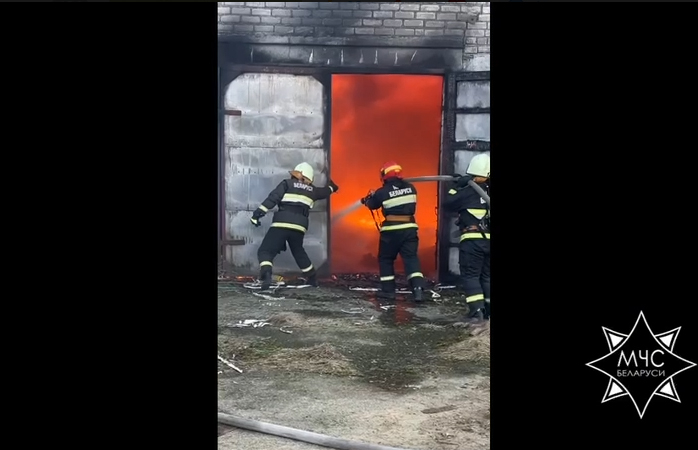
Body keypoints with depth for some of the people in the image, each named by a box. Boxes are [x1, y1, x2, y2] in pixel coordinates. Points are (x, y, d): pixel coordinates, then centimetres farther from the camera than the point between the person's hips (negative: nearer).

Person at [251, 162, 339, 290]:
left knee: (265, 251, -3)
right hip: (299, 227, 4)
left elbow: (272, 198, -4)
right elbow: (325, 192, 42)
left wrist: (258, 212, -6)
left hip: (281, 224, -4)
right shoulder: (312, 190, 21)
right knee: (299, 252, 30)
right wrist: (331, 186, 65)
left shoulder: (287, 184, 9)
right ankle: (312, 278, 38)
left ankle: (266, 274, -30)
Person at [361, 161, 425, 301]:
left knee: (385, 259, 14)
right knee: (411, 258, 1)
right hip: (409, 228, 3)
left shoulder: (382, 192, -7)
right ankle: (418, 288, -15)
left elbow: (372, 205, 10)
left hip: (391, 230, -3)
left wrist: (367, 199, 35)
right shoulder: (410, 188, 4)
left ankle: (388, 290, 15)